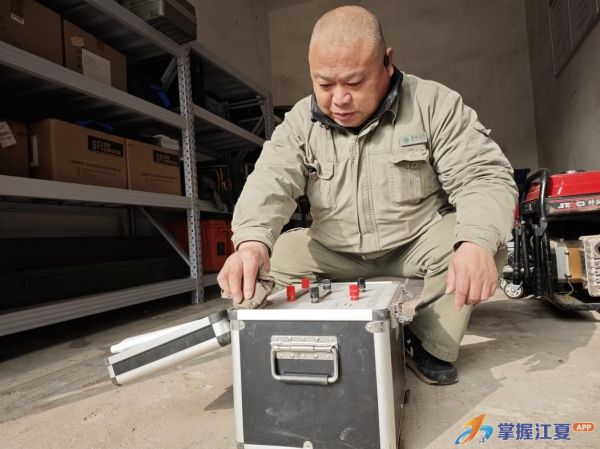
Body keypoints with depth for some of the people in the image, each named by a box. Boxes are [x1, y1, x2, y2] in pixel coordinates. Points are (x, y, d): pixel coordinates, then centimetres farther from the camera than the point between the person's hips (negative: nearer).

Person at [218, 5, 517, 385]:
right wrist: (252, 240, -41)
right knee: (276, 255, -16)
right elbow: (270, 182, -18)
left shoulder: (434, 103, -11)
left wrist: (477, 242, -38)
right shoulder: (300, 122, -5)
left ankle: (431, 345, -8)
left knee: (480, 236, -28)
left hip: (419, 245, -1)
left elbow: (483, 178, -16)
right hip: (337, 255, 2)